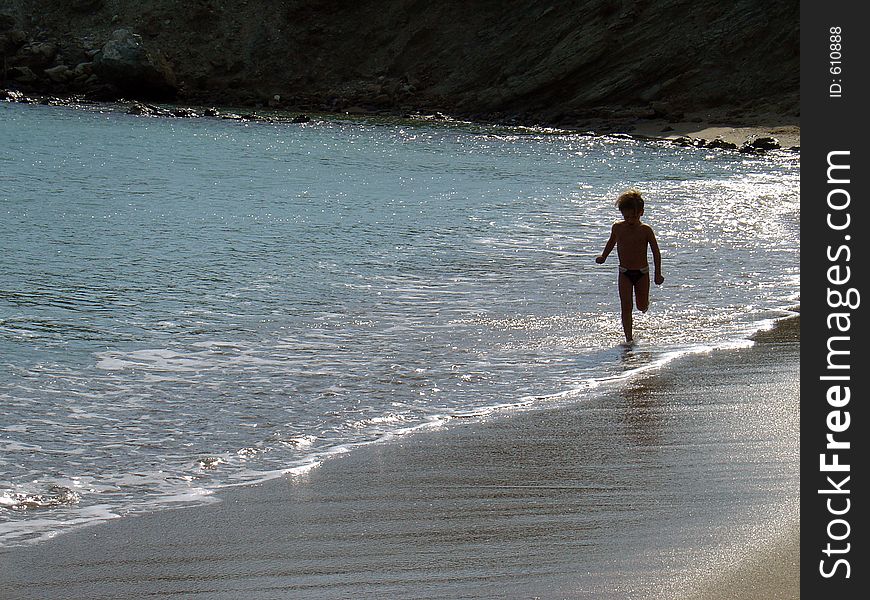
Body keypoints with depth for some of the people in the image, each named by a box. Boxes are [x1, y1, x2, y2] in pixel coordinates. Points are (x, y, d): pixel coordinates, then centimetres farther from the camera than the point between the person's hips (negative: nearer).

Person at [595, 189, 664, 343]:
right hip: (624, 273, 1)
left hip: (642, 272, -1)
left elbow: (656, 252, -7)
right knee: (626, 307, -6)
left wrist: (658, 274, -10)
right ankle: (628, 338, -3)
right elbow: (611, 242, 18)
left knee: (642, 306, 10)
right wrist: (603, 257, 15)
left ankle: (644, 301, 48)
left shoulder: (646, 230, -11)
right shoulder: (617, 227, -4)